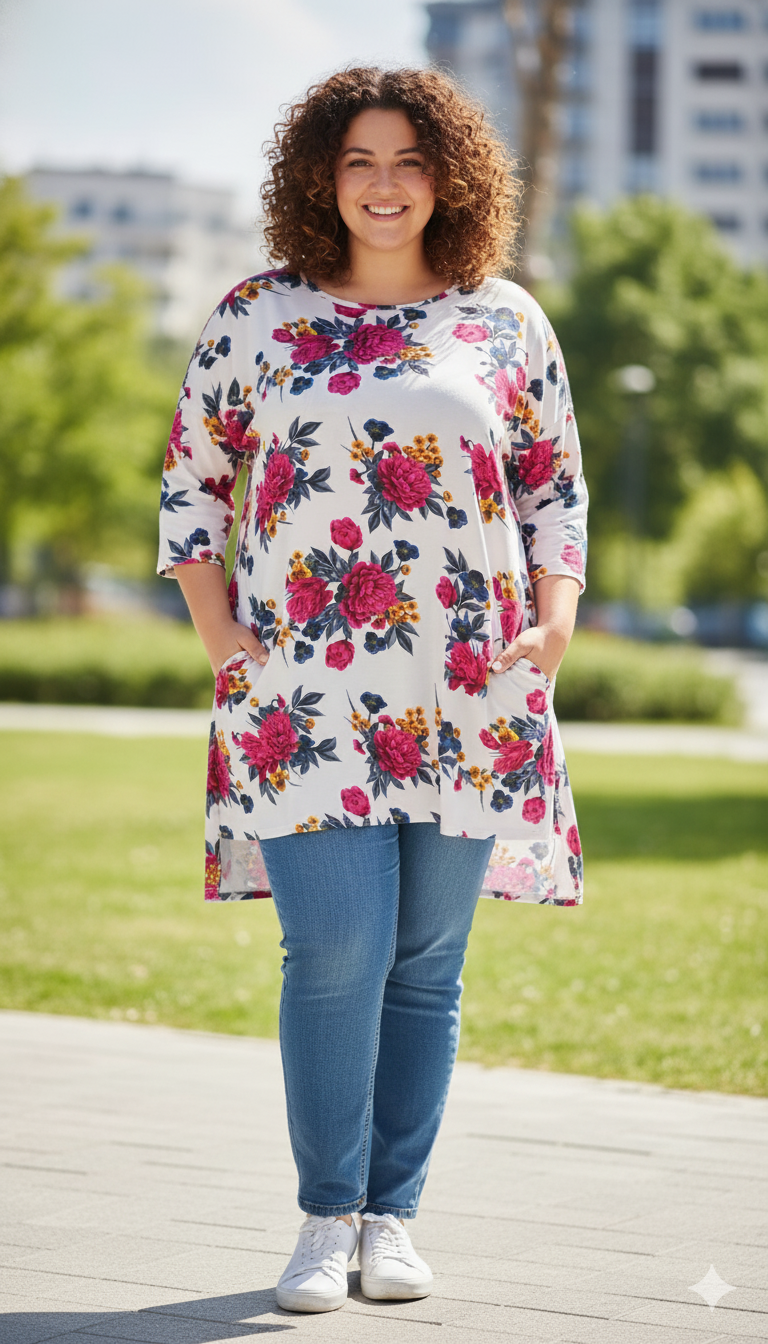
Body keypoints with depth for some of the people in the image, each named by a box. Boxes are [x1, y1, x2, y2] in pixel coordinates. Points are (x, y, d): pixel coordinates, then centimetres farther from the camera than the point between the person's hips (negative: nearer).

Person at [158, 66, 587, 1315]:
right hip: (307, 696, -2)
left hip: (469, 697, 2)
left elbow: (558, 486, 15)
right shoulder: (258, 317, 6)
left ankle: (393, 1215, 17)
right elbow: (191, 479, 10)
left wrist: (555, 624, 1)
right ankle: (326, 1220, 3)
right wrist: (217, 633, 0)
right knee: (336, 949, -10)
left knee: (427, 963, 5)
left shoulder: (507, 321, 9)